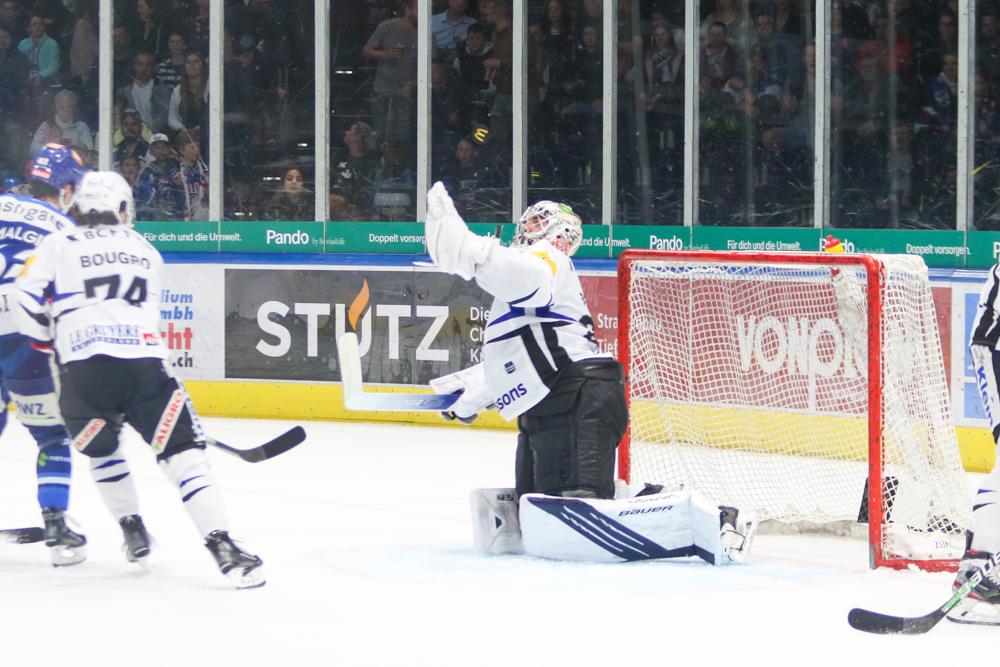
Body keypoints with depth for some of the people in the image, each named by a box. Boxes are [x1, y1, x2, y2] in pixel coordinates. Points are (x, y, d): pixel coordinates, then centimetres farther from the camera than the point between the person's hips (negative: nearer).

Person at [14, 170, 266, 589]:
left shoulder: (59, 245, 13)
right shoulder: (146, 252, 23)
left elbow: (27, 306, 5)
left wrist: (47, 338, 24)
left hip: (82, 370, 0)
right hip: (144, 365, 0)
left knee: (101, 450, 28)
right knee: (184, 455, -2)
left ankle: (132, 531, 29)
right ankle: (222, 545, -17)